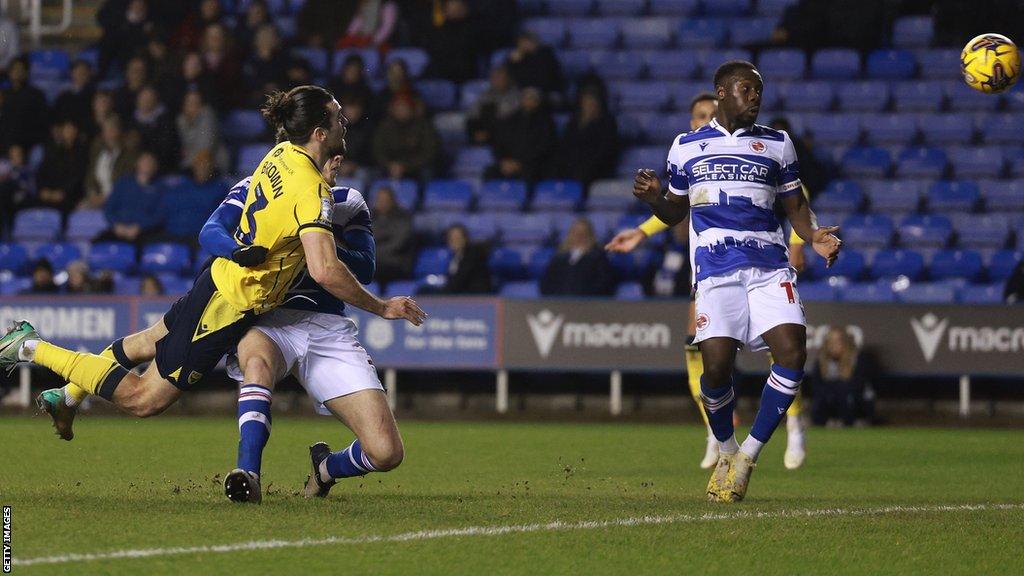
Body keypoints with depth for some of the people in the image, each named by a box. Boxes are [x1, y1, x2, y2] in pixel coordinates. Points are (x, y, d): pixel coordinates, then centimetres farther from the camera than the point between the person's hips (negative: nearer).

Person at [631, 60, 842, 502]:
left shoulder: (776, 144, 16)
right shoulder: (686, 147, 14)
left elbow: (795, 205, 19)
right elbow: (675, 212, 21)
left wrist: (815, 237, -1)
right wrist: (653, 199, -2)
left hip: (769, 267, 1)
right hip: (715, 268, -1)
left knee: (792, 354, -18)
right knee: (716, 367, -14)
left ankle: (749, 455, -4)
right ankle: (726, 454, 15)